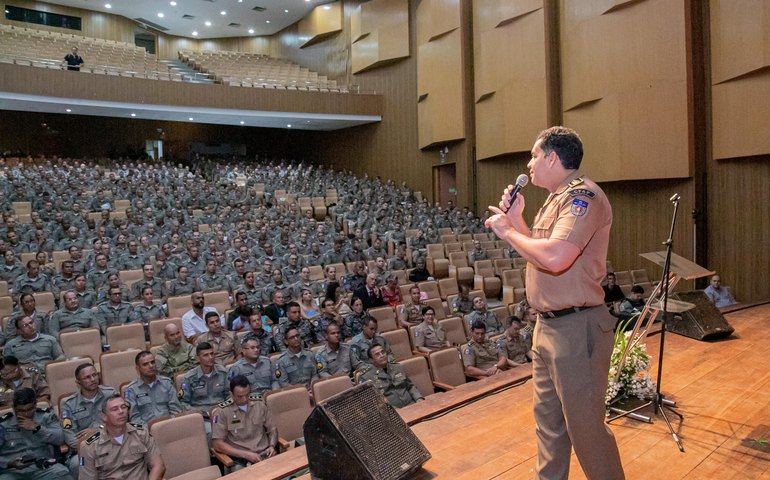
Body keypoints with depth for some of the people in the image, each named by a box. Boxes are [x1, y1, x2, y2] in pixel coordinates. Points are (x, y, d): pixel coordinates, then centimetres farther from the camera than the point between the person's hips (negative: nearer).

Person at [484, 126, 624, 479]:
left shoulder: (583, 195, -16)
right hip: (547, 327, 10)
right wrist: (516, 219, 10)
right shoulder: (556, 199, 15)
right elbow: (538, 251, 22)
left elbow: (555, 257, -30)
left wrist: (508, 231, -15)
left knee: (585, 426, 3)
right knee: (548, 420, 21)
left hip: (576, 329, -10)